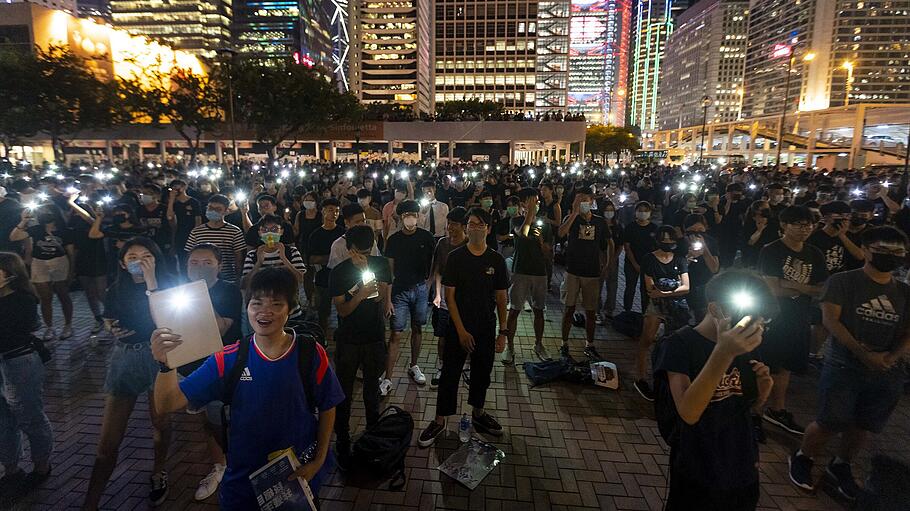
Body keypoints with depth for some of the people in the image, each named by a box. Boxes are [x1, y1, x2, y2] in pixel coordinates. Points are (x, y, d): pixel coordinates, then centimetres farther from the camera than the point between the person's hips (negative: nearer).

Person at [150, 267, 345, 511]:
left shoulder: (311, 354, -15)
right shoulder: (227, 359, -12)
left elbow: (327, 408, -4)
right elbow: (168, 404, -14)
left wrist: (319, 461, -6)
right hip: (243, 479, 1)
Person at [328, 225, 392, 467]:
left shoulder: (381, 264, -4)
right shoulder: (339, 272, -10)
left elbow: (383, 298, -10)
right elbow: (342, 310, -12)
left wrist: (366, 268, -22)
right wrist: (361, 294, -30)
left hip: (375, 338, 2)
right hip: (348, 340, -2)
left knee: (372, 389, 18)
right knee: (344, 393, 5)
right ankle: (342, 441, 21)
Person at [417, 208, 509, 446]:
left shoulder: (496, 260, -2)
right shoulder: (455, 257, -8)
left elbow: (501, 298, 3)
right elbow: (449, 296, -8)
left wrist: (503, 331, 0)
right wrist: (461, 330, -13)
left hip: (486, 328, 2)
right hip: (459, 328, -2)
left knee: (482, 373, 17)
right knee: (450, 374, 5)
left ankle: (478, 413, 38)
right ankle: (440, 421, 20)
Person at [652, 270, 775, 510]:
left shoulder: (744, 344, -1)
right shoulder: (679, 345, -20)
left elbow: (751, 404, 12)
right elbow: (688, 412, -32)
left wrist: (763, 388, -11)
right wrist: (723, 353, -41)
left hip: (743, 468, 6)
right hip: (697, 473, -6)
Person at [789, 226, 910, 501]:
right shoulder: (842, 281, -3)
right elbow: (830, 319, -13)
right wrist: (863, 353, -21)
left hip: (887, 374, 5)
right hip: (844, 367, -5)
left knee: (863, 426, 11)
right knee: (831, 423, -6)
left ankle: (841, 466, 35)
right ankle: (802, 458, 20)